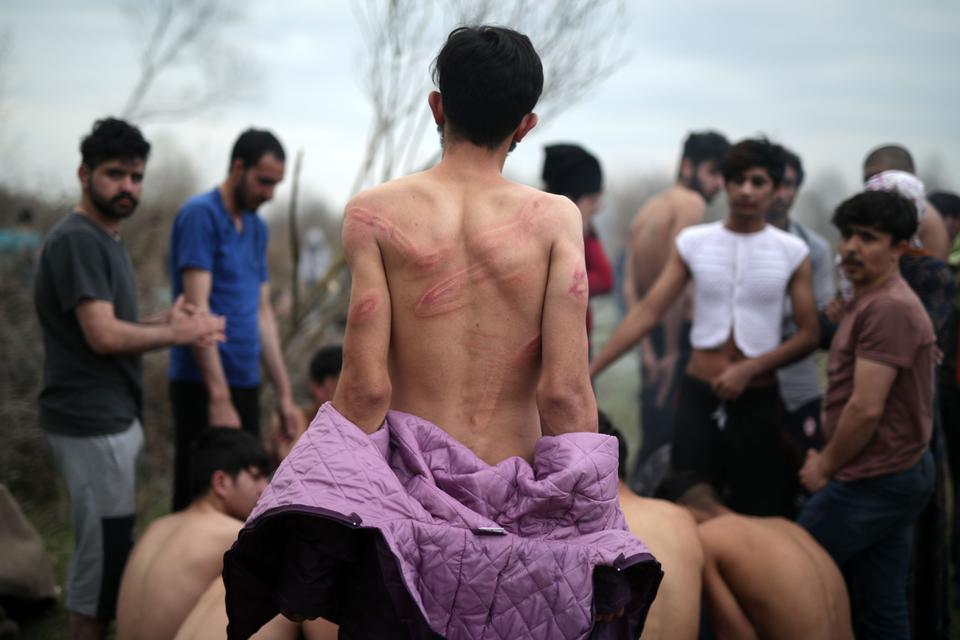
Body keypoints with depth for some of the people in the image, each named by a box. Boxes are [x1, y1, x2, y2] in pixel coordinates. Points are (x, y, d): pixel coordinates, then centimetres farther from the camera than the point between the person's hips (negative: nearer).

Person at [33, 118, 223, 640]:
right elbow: (102, 336, -21)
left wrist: (165, 323, 1)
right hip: (92, 425, -10)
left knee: (107, 552, 15)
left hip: (114, 419, 10)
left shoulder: (106, 240, 16)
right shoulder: (76, 240, -15)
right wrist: (177, 334, -9)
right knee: (103, 556, -5)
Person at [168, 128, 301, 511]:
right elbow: (196, 308, -17)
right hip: (205, 388, -8)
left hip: (245, 383, 8)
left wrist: (284, 394, 16)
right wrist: (219, 399, -21)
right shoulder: (200, 215, -10)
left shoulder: (256, 228, 15)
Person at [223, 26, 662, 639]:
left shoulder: (376, 213, -3)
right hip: (516, 507, 1)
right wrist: (594, 533, 0)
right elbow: (564, 393, -8)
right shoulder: (555, 219, -2)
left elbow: (367, 387, -8)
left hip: (410, 487, 0)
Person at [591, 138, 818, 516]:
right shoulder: (692, 243, 0)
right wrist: (590, 369, -11)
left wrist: (750, 369, -16)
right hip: (698, 397, 1)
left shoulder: (792, 253, -2)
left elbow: (808, 335, -2)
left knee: (759, 517, 7)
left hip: (757, 401, 0)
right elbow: (647, 312, -4)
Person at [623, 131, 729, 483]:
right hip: (679, 334, -8)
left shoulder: (648, 208, 16)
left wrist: (648, 349, 4)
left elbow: (631, 287, 8)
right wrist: (672, 351, -17)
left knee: (653, 434, 12)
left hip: (652, 336, 9)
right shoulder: (690, 203, -8)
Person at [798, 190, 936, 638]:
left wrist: (824, 468, -8)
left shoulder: (888, 308, -19)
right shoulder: (869, 301, 16)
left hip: (874, 482, -10)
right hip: (894, 472, 10)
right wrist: (829, 458, 9)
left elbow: (866, 409, -22)